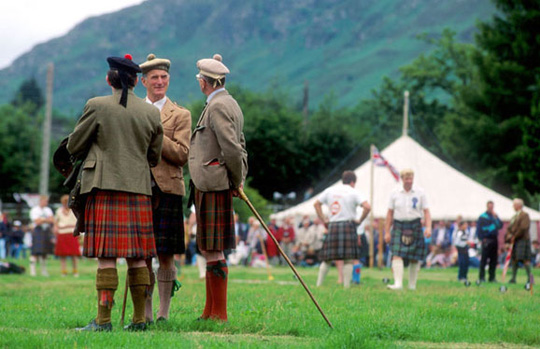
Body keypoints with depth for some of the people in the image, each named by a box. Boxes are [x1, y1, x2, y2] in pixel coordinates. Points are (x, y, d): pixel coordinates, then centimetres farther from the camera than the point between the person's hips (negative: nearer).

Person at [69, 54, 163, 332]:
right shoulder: (151, 112, 7)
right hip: (139, 189, 4)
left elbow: (73, 146, 2)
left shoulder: (97, 106, -5)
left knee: (106, 255, -5)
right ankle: (139, 319, 10)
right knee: (137, 257, 8)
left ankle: (103, 319, -8)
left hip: (104, 187, -4)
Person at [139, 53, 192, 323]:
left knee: (165, 256, -2)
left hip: (167, 190, -2)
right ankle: (145, 314, 10)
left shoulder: (180, 115, 7)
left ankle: (164, 313, 4)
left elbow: (182, 155, -5)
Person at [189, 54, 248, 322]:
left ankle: (219, 314, -5)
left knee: (213, 250, -7)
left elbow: (232, 148, -21)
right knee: (208, 249, 14)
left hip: (212, 186, -10)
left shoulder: (217, 106, -14)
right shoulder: (229, 103, 18)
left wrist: (237, 181, -9)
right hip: (212, 186, 10)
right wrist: (240, 180, 14)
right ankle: (211, 311, 19)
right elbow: (239, 146, 22)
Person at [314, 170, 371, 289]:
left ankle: (319, 284, 6)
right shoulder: (354, 192, 0)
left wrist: (323, 219, 16)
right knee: (349, 259, 0)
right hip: (348, 225, -4)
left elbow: (316, 204, 18)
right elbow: (367, 207, -12)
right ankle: (346, 286, -4)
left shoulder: (330, 190, 14)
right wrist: (360, 220, -1)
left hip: (332, 226, 4)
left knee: (327, 259, 9)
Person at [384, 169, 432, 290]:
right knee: (397, 255, -15)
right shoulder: (395, 194, 5)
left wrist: (428, 227, -15)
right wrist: (387, 232, 3)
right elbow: (390, 214, 7)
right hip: (399, 227, 0)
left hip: (415, 226, 0)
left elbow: (426, 212, 0)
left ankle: (412, 285, 15)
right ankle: (398, 283, -22)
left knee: (415, 258, 4)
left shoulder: (420, 193, 3)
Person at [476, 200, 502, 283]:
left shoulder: (495, 216, 14)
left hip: (494, 240, 5)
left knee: (493, 260, 6)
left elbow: (500, 226, 4)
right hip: (487, 240, -5)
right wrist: (482, 238, -11)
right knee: (484, 259, -5)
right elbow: (479, 229, -3)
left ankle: (492, 277, 11)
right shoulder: (482, 217, -1)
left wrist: (496, 218, -6)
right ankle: (481, 277, -2)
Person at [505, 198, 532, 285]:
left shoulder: (525, 215, -6)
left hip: (522, 239, -8)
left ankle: (529, 277, -6)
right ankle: (513, 278, 8)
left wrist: (514, 236, -15)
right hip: (514, 241, 8)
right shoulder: (515, 217, 20)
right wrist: (509, 235, -2)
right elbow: (510, 228, 19)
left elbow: (523, 228, -16)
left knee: (524, 259, -12)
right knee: (514, 259, 6)